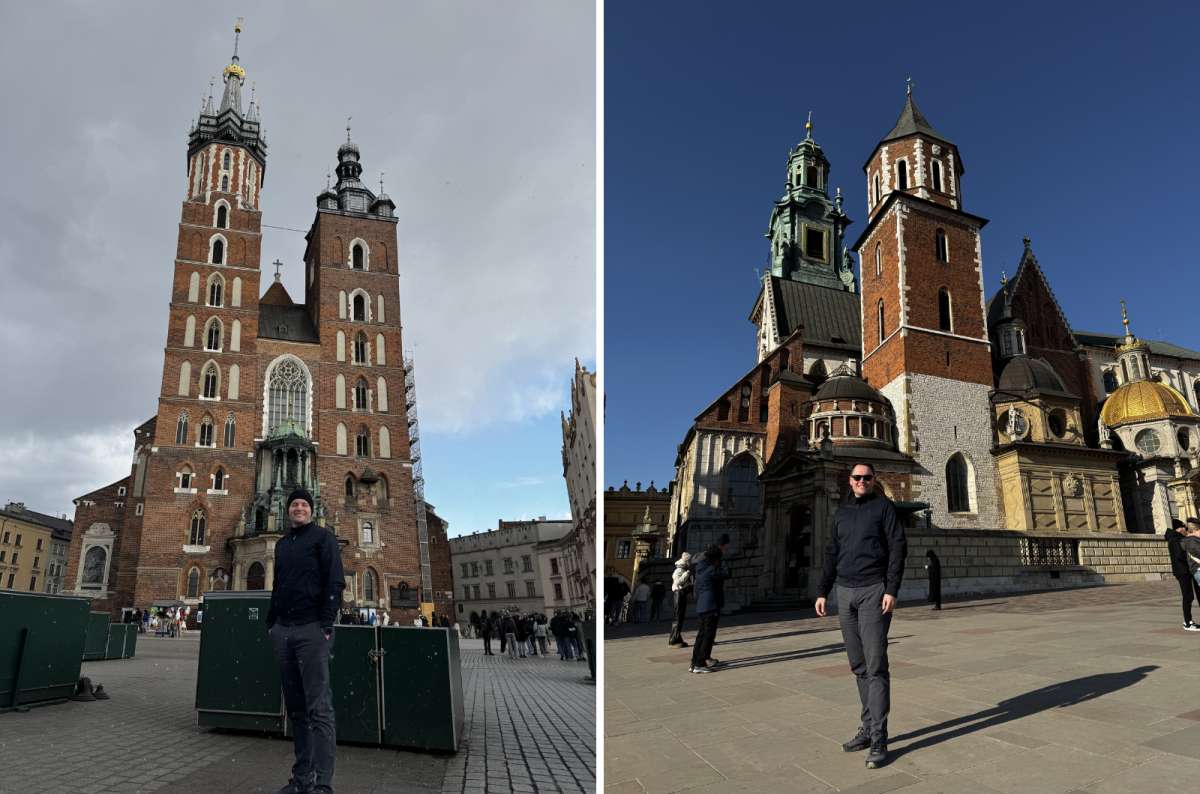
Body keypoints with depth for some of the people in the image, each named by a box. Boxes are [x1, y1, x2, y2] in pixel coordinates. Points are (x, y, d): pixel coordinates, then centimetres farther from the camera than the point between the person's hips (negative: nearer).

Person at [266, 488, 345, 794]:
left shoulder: (322, 537, 0)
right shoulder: (282, 544, 19)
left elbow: (335, 582, -8)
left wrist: (325, 626, -15)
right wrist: (271, 623, 14)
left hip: (311, 631, -6)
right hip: (283, 631, 6)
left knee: (318, 708, -8)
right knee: (295, 708, 9)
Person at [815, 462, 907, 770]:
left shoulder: (883, 506, 0)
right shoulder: (841, 511, 14)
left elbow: (898, 547, -6)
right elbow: (832, 554, 16)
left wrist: (891, 590, -15)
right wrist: (822, 591, 10)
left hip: (873, 592, -5)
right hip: (845, 594, 5)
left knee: (875, 666, -8)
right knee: (858, 666, 8)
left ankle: (879, 739, -5)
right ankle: (868, 727, 17)